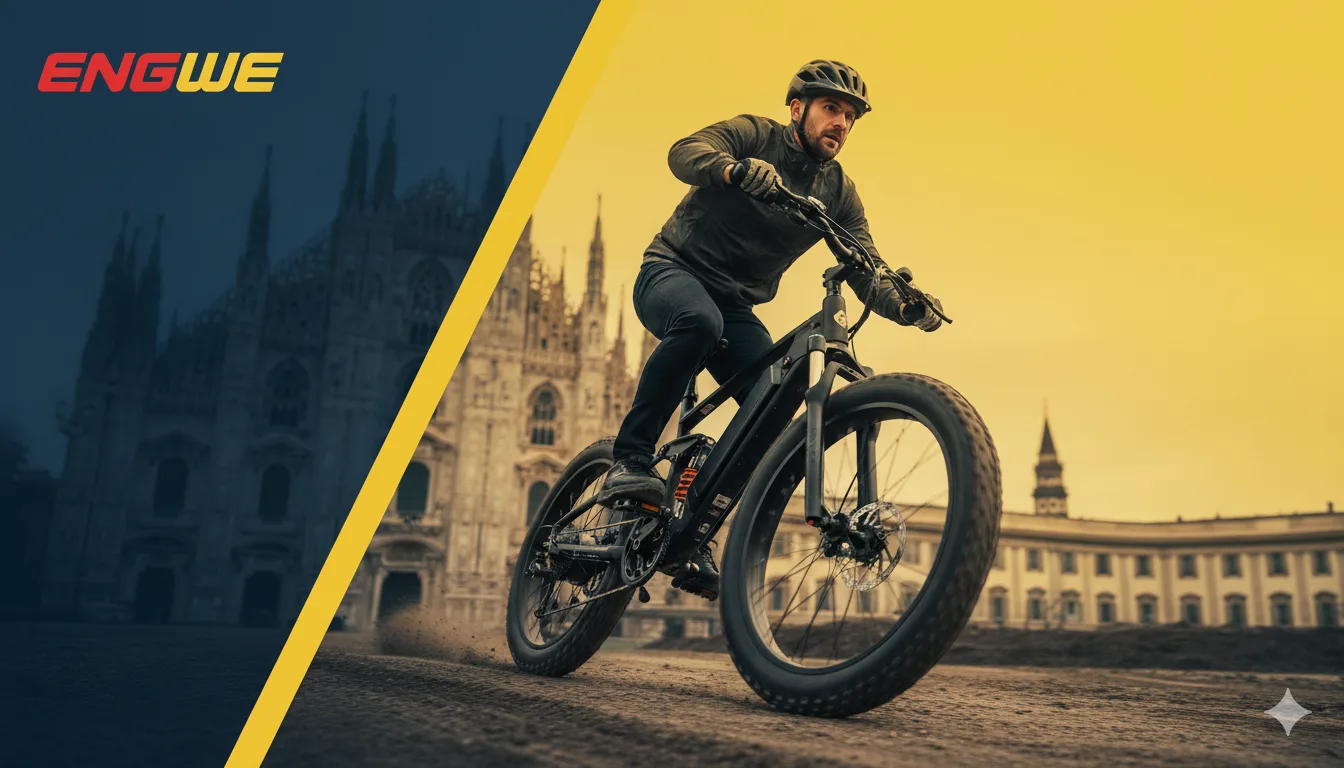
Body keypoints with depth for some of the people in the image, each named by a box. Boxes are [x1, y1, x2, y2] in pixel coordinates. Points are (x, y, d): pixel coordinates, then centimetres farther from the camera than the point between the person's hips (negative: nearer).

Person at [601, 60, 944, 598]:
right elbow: (684, 152, -25)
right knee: (700, 321, -40)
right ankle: (630, 459, -27)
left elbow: (868, 271, -3)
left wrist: (907, 305, -24)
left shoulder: (839, 193, 6)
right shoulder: (753, 136, -5)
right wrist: (735, 169, -46)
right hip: (672, 273, -5)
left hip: (736, 306, 5)